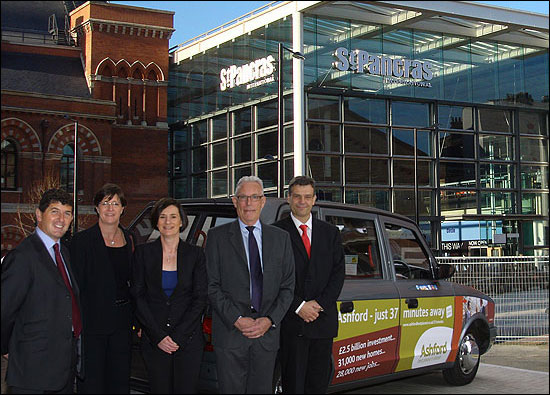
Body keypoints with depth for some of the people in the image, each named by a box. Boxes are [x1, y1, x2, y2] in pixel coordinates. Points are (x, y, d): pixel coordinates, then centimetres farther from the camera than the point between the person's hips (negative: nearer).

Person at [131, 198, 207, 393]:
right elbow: (138, 297, 0)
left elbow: (200, 299, 0)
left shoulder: (195, 254, 3)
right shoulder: (143, 252, 4)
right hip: (153, 340, 0)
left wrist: (178, 336, -9)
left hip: (188, 340, 0)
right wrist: (158, 336, -8)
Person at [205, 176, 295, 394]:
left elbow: (287, 286, 8)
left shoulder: (281, 238, 10)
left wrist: (270, 320, -6)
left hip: (267, 333, 2)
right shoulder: (217, 236, 3)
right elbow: (212, 286, -2)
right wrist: (236, 319, -12)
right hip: (229, 333, -2)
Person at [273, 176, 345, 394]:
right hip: (291, 322, -3)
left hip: (323, 319, 3)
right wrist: (298, 306, -13)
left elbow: (338, 272, 6)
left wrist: (319, 303, -8)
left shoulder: (330, 232, 12)